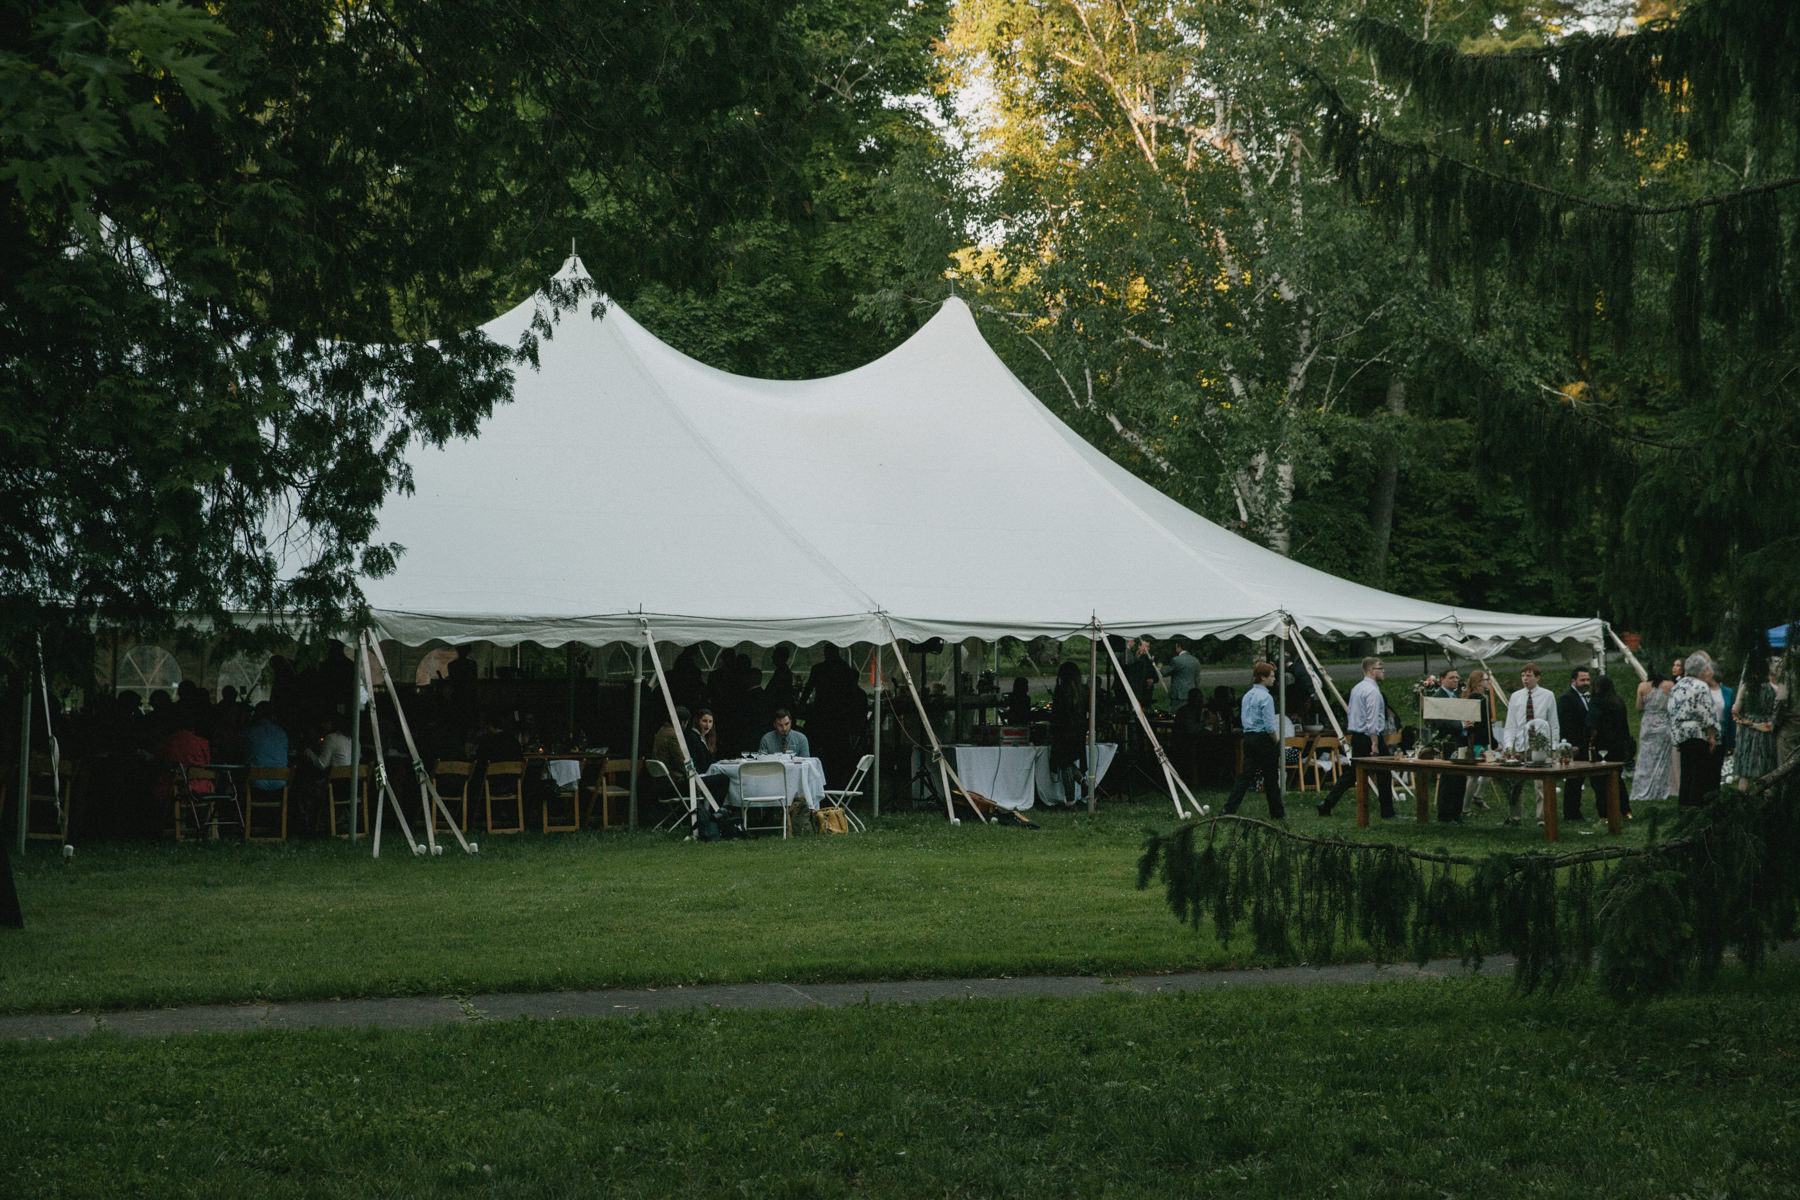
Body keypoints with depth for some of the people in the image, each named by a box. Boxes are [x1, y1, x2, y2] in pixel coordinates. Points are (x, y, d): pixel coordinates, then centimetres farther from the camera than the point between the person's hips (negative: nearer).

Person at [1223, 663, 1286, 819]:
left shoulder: (1247, 696, 12)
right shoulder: (1266, 697, -13)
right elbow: (1269, 725, -16)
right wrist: (1276, 741, -2)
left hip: (1248, 737, 7)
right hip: (1264, 740, -7)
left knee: (1246, 775, 5)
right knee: (1271, 777, 3)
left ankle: (1230, 808, -5)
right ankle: (1276, 813, 10)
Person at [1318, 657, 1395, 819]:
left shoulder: (1356, 689, 14)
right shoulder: (1372, 691, -15)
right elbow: (1372, 720, -21)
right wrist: (1375, 744, -21)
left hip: (1356, 737, 9)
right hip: (1369, 737, -8)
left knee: (1351, 773, 9)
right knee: (1383, 775, 3)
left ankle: (1326, 804, 1)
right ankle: (1387, 813, 8)